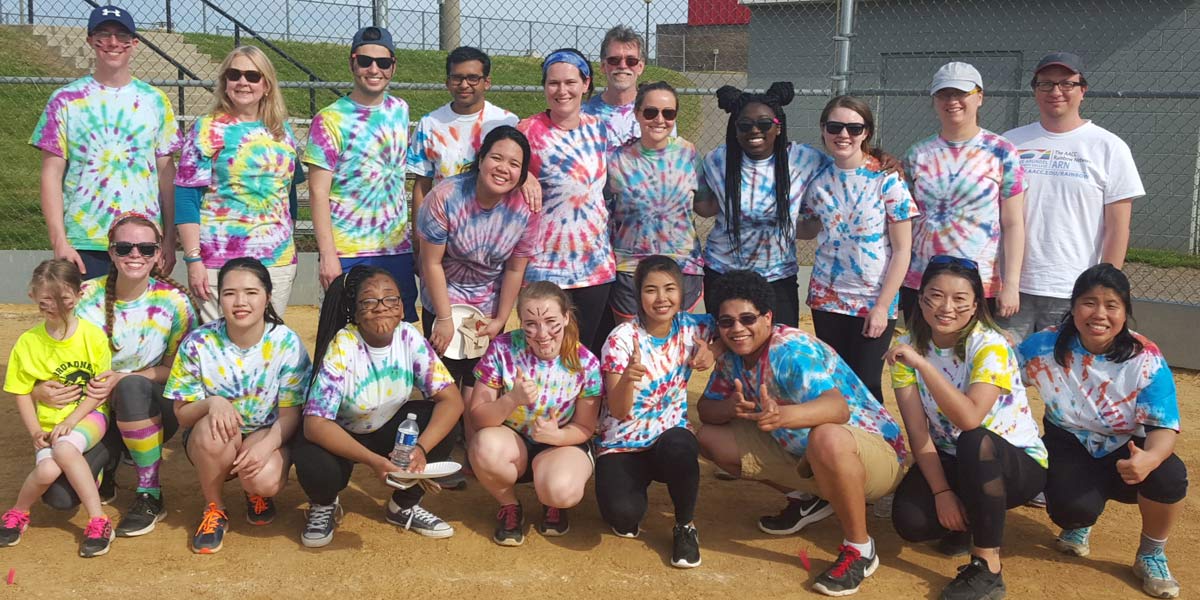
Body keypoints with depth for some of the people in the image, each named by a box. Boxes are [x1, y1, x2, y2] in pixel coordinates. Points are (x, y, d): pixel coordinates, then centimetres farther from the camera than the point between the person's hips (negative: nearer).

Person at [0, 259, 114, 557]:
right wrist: (35, 432, -10)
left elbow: (100, 390, -5)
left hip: (88, 415, -2)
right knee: (47, 469, -27)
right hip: (48, 422, 2)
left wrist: (69, 421, -15)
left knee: (65, 448, -34)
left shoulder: (93, 336, -7)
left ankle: (97, 520, -22)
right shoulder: (28, 343, -1)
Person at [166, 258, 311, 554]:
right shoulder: (199, 343, -12)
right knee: (212, 431, -35)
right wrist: (211, 402, -29)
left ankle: (257, 493, 9)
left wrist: (265, 445, -29)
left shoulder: (286, 343, -13)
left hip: (267, 436, -1)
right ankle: (214, 509, -6)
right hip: (215, 441, 1)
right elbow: (181, 414, -7)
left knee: (264, 481, -33)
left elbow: (290, 414, -9)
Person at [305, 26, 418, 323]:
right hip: (348, 253, -5)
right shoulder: (330, 120, -8)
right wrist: (327, 254, -18)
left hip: (398, 247, 5)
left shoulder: (400, 110, 8)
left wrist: (416, 237, 13)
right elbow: (318, 191, -11)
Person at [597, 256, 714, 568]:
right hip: (623, 445, -2)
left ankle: (685, 526, -8)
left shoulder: (690, 328, -5)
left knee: (679, 449, -37)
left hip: (670, 434, 2)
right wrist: (628, 378, -43)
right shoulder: (622, 339, -15)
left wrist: (711, 353, -8)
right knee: (623, 514, -29)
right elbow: (618, 411, -20)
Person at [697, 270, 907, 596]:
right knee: (711, 438, 0)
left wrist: (782, 416, -61)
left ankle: (859, 548, -18)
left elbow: (838, 408, -42)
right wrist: (731, 408, -24)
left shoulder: (793, 350, -27)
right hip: (800, 452, 8)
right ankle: (808, 500, 15)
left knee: (826, 438, -44)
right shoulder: (731, 357, -3)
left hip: (873, 451, -8)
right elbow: (706, 408, 0)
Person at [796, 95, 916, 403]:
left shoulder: (886, 180, -10)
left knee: (865, 385, 2)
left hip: (874, 301, -4)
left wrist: (882, 306, -13)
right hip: (826, 298, 4)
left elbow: (902, 250, -10)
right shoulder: (818, 180, 2)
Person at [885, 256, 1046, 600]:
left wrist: (922, 363, -42)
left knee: (974, 443, -38)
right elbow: (917, 431, -12)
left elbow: (970, 420, -38)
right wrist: (941, 491, -21)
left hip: (1018, 462, -4)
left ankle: (988, 569, -24)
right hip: (950, 460, 4)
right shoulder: (908, 347, -9)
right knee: (910, 520, -24)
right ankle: (967, 520, 13)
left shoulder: (990, 347, -22)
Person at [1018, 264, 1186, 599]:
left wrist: (1150, 457, -45)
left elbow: (1164, 426, -24)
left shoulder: (1147, 360, -18)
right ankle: (1077, 526, 13)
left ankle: (1151, 555, -1)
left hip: (1126, 450, 0)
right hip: (1070, 447, 0)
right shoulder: (1045, 346, -15)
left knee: (1169, 474, -34)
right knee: (1074, 507, -32)